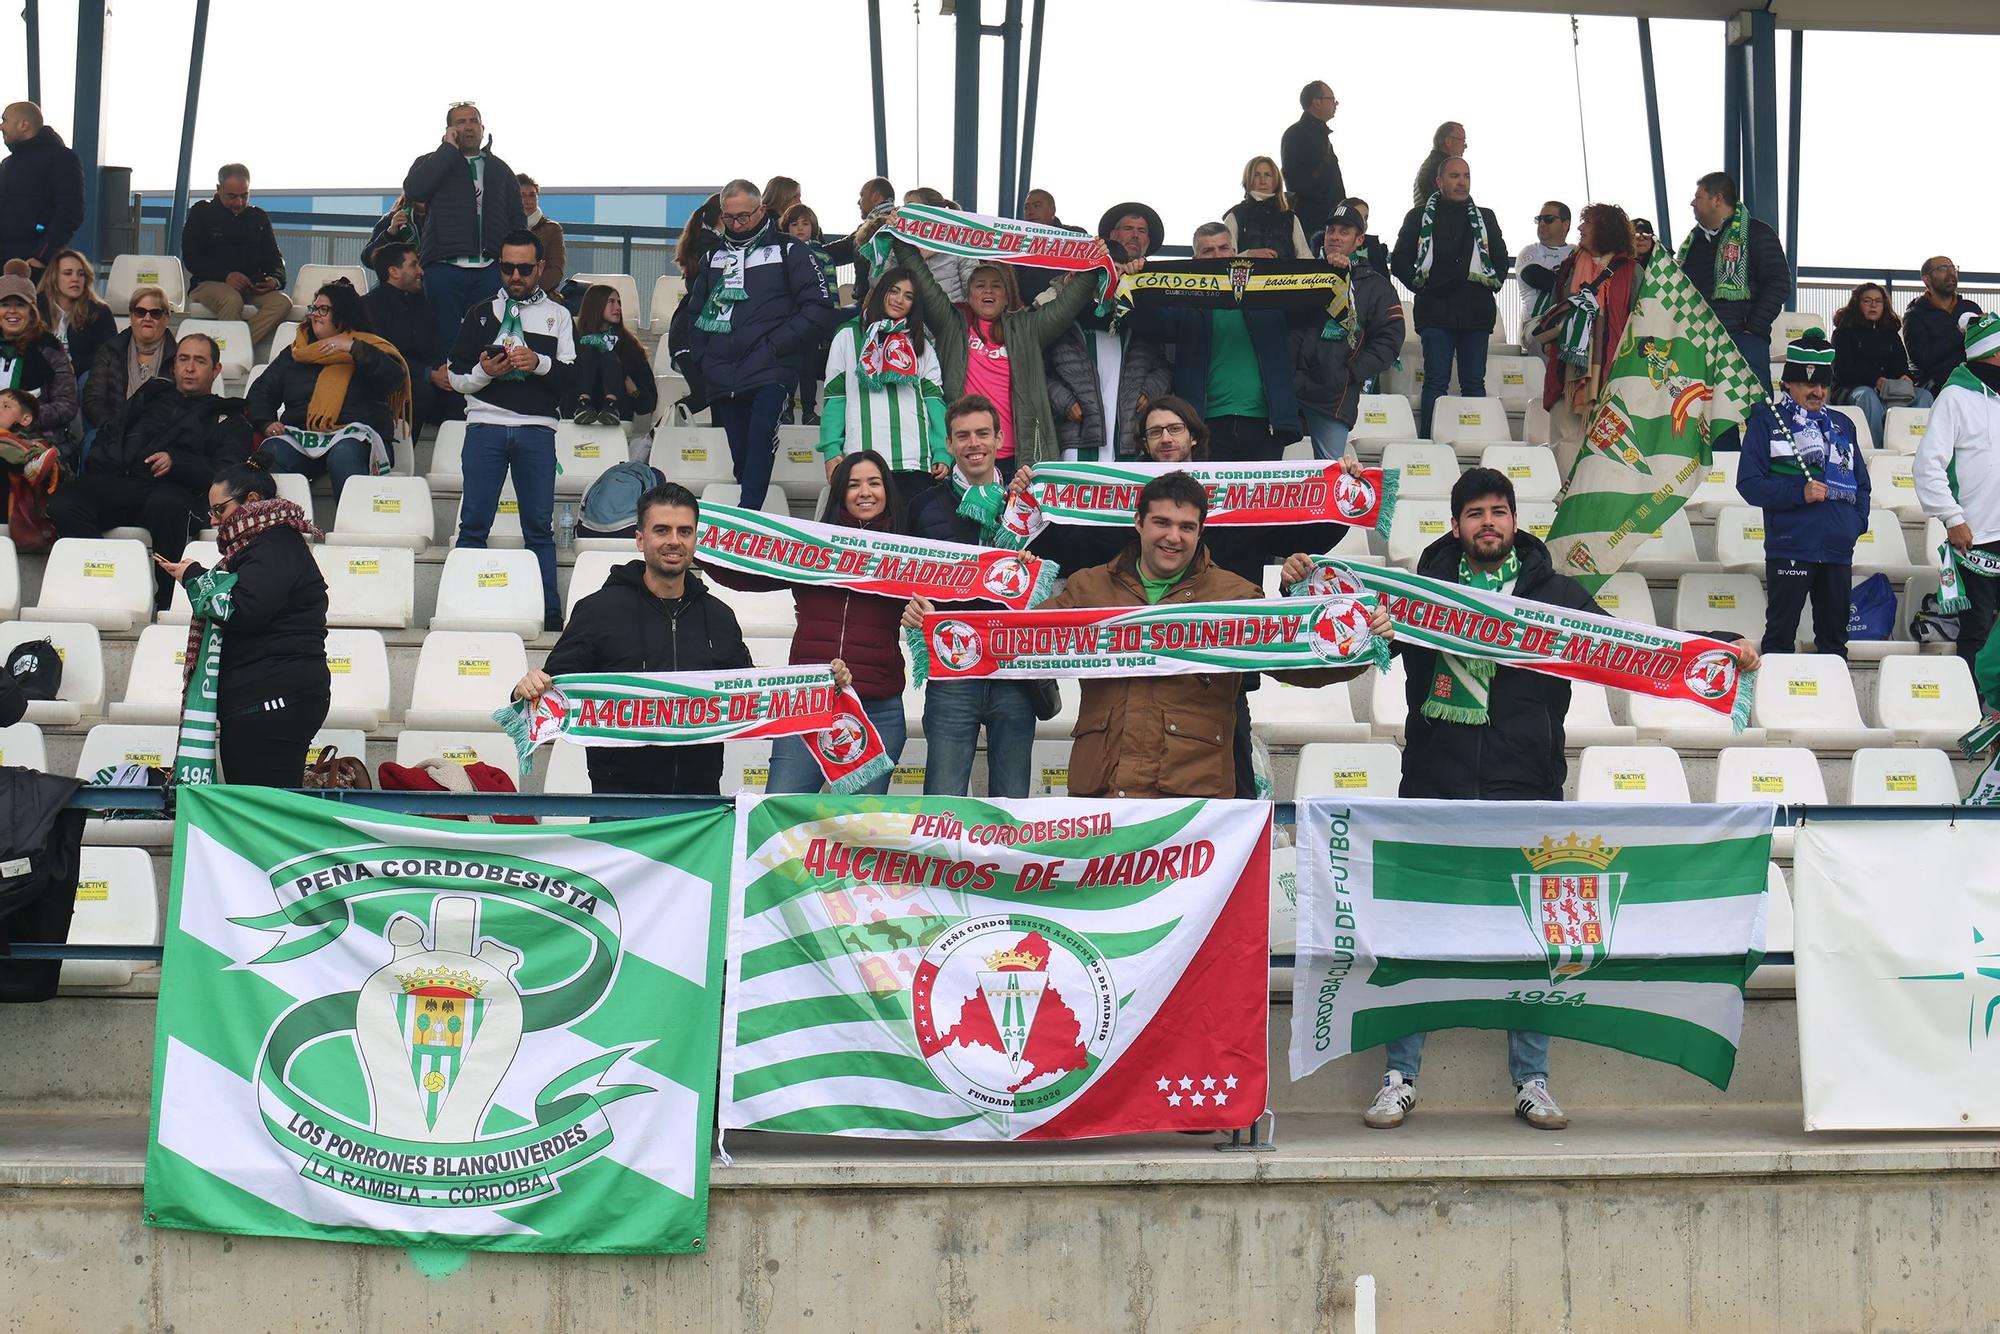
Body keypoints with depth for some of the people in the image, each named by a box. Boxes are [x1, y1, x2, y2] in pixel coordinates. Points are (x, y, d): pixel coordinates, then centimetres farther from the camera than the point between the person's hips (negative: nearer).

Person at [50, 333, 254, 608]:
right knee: (63, 503, -29)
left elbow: (226, 476, 5)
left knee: (166, 505, -42)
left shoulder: (227, 419, 22)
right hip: (117, 480, 4)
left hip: (171, 489, -3)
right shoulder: (151, 396, 36)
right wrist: (98, 463, 10)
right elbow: (109, 436, 34)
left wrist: (176, 462, -12)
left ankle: (167, 601, -27)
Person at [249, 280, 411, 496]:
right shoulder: (294, 352, 26)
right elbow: (261, 391, 22)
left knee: (344, 456, -38)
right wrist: (266, 423, 1)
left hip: (356, 433, -3)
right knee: (272, 453, -30)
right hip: (300, 436, 3)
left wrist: (354, 348, -12)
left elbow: (395, 379, -4)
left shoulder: (368, 347, 15)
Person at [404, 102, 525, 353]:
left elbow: (518, 219, 19)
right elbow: (413, 191, -8)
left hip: (490, 270, 2)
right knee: (445, 340, -4)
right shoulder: (431, 163, 14)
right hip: (443, 268, -2)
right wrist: (449, 149, -4)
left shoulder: (500, 170, 20)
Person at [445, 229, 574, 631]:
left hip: (537, 429, -1)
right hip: (485, 425, 1)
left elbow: (575, 376, 3)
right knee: (474, 523, -2)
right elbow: (456, 376, 12)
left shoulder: (558, 315, 14)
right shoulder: (481, 313, 15)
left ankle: (549, 612, 3)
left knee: (539, 525, 0)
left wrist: (540, 363, -13)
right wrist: (483, 372, -9)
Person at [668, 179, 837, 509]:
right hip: (722, 376, 5)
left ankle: (747, 515, -36)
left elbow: (819, 309, -2)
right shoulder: (714, 255, 20)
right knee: (739, 454, 6)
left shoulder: (787, 251, 5)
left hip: (770, 370, -5)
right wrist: (697, 356, 11)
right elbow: (695, 311, 28)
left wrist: (776, 344, -10)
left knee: (761, 435, -27)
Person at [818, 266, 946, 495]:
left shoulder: (922, 346, 21)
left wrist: (942, 453, -1)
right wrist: (831, 451, -3)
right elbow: (834, 397, 8)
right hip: (863, 457, -2)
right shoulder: (848, 336, 13)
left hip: (915, 460, 2)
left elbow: (933, 398, 12)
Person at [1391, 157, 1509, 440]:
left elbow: (1502, 259, 20)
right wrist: (1421, 286, -3)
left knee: (1474, 383, 2)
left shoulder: (1485, 218, 16)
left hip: (1476, 312, 2)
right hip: (1436, 312, -2)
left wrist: (1491, 284, 5)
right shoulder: (1420, 217, 9)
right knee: (1436, 382, -7)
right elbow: (1399, 261, 7)